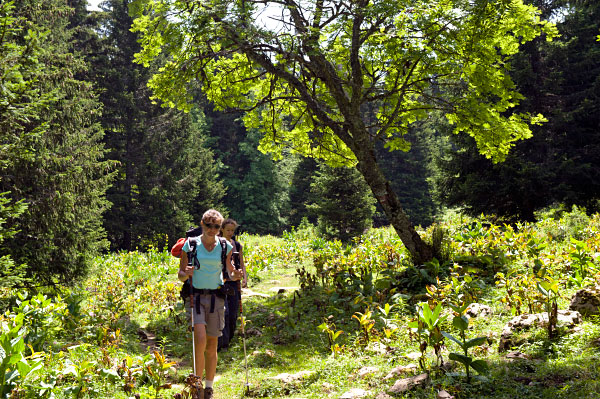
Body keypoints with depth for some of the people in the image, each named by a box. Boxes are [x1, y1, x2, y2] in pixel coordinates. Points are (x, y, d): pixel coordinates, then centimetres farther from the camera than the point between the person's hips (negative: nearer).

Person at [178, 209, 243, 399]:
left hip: (216, 297, 2)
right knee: (200, 339, -19)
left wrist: (235, 276, -11)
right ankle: (197, 383, -3)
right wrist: (186, 274, -20)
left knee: (211, 346, 7)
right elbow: (180, 274, 3)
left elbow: (230, 273, 11)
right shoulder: (190, 245, 0)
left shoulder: (225, 247, 5)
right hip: (195, 296, -2)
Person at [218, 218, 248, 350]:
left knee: (233, 314, 5)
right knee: (224, 312, -14)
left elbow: (242, 265, 14)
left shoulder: (237, 246, 11)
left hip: (233, 282, 4)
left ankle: (228, 340, 23)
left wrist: (245, 278, -2)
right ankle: (222, 343, -8)